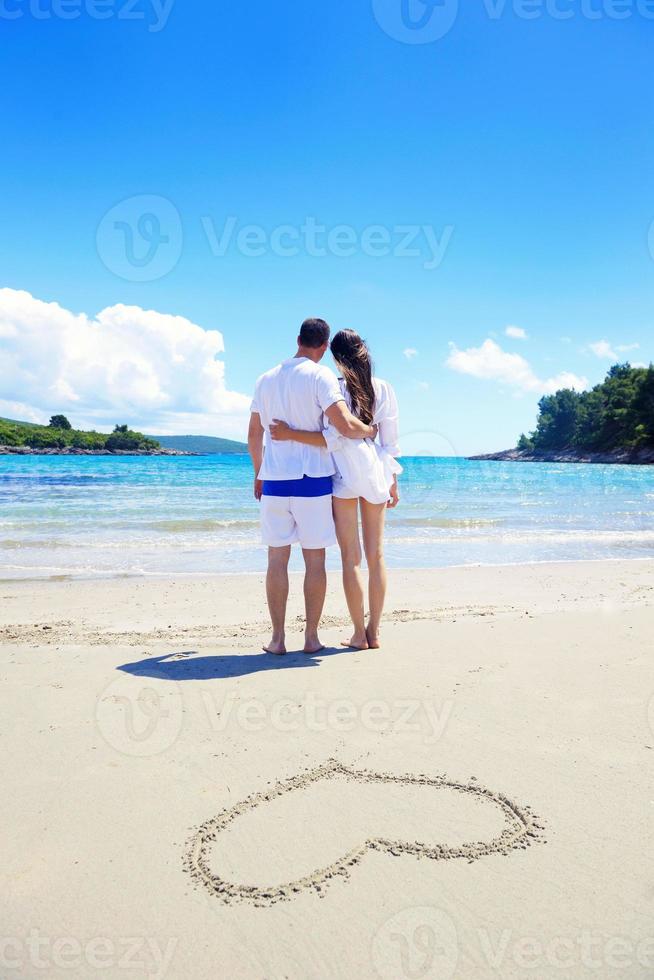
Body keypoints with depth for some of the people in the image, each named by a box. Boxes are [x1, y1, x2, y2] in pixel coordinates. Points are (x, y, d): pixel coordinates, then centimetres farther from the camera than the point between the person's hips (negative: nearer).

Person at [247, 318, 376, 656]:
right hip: (312, 477, -4)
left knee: (277, 558, 8)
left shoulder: (266, 379, 11)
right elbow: (345, 426, -17)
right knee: (314, 560, 5)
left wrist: (258, 474, 27)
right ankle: (311, 637, 10)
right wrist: (371, 430, 3)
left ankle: (278, 637, 10)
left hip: (273, 479, 4)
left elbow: (254, 434, 16)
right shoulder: (320, 376, -6)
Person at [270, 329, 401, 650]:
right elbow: (390, 440, 6)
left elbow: (334, 439, -16)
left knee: (350, 557, 2)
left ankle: (359, 633, 6)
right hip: (376, 473, 4)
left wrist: (291, 434, -13)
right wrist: (393, 482, 13)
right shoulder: (383, 388, 6)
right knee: (376, 554, 8)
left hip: (344, 474, -4)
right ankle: (374, 632, 13)